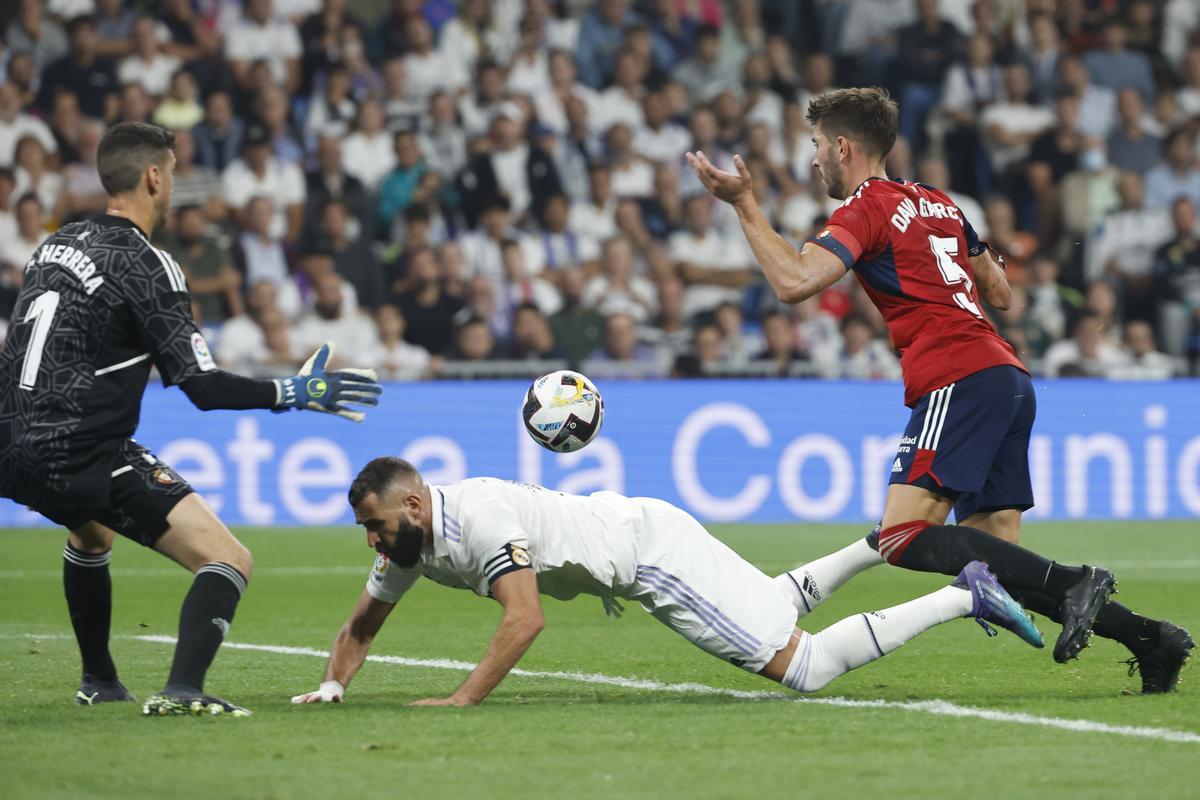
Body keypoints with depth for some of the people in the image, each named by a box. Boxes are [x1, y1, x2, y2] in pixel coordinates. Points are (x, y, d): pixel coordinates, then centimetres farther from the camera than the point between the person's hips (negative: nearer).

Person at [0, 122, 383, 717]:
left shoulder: (60, 242, 12)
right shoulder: (144, 267, -11)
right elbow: (202, 387, -15)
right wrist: (292, 393, -7)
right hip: (86, 457, -9)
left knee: (91, 533, 41)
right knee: (228, 562, -10)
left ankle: (99, 680, 48)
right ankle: (182, 689, -28)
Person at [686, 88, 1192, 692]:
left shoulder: (865, 208, -1)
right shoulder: (937, 203, 24)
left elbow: (795, 283, -16)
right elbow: (999, 293, 31)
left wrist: (744, 204, -10)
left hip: (961, 381, -9)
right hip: (1010, 378, 9)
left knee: (902, 537, -17)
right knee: (995, 557, 6)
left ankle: (1071, 584, -27)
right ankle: (1149, 639, -5)